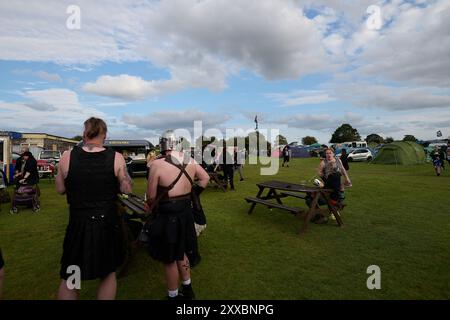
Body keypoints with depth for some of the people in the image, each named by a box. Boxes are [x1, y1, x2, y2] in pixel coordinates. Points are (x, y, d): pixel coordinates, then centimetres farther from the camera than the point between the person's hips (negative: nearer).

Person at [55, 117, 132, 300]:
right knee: (108, 273, 22)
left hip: (78, 224, 1)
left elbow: (60, 189, 3)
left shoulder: (67, 157, -8)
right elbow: (127, 189, -6)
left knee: (69, 278, 22)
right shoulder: (116, 158, -12)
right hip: (108, 223, 0)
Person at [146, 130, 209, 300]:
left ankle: (173, 295, 30)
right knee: (181, 251, 25)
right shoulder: (190, 160, -1)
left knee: (169, 259, 12)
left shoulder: (157, 164, -19)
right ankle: (187, 289, 41)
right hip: (186, 212, 6)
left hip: (168, 216, -6)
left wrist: (150, 206, 8)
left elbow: (151, 197, -14)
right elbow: (205, 178, 14)